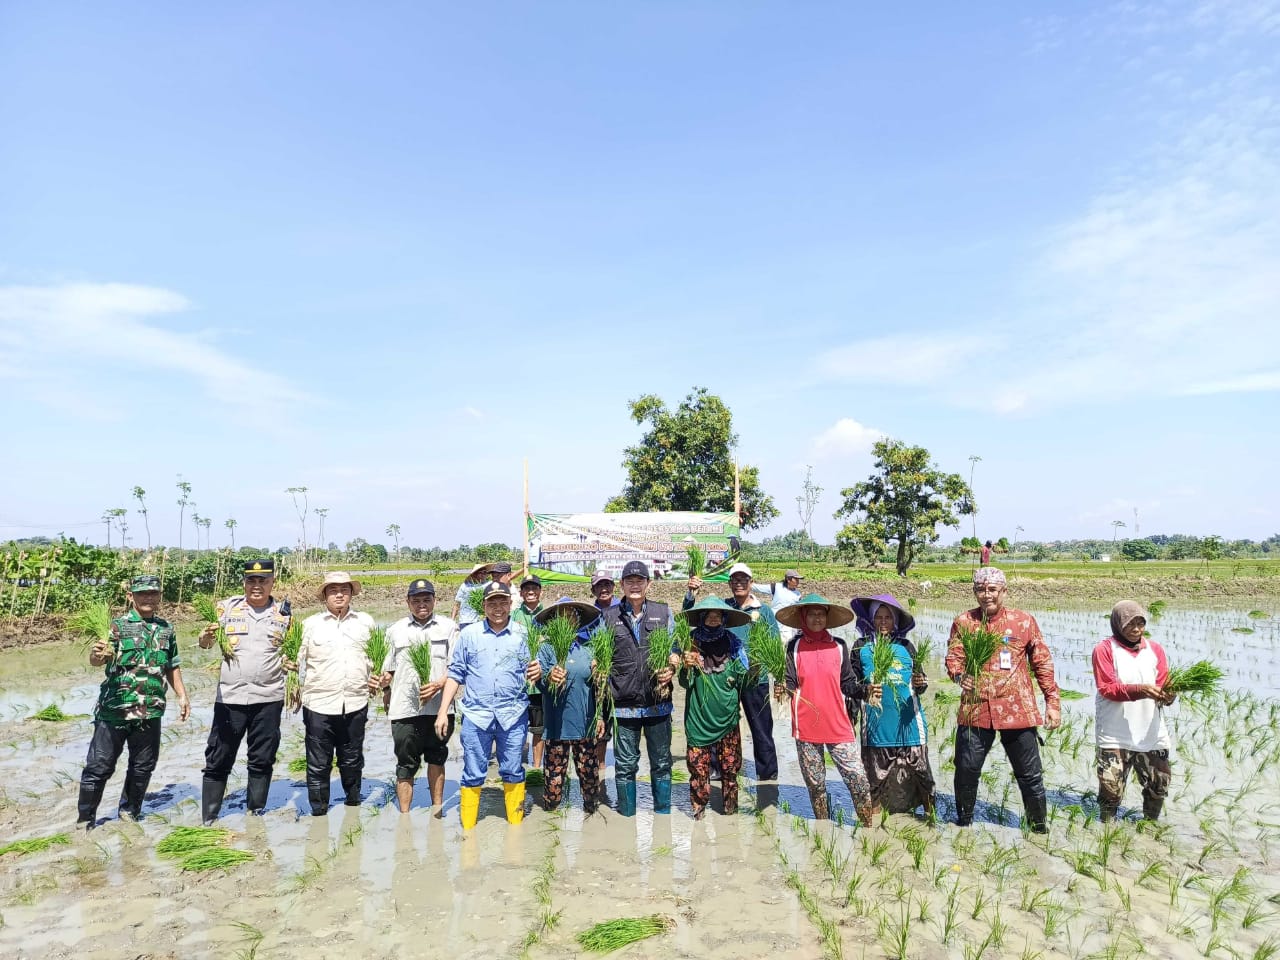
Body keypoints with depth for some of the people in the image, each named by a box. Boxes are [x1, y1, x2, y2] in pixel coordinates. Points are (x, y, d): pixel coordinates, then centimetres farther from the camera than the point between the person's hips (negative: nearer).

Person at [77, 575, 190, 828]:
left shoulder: (166, 630, 9)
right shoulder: (118, 626, -4)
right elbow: (98, 659, -18)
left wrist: (182, 695, 10)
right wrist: (96, 654, -40)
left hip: (150, 712, 4)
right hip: (114, 709, -4)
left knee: (143, 767, 12)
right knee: (99, 766, 3)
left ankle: (130, 812, 30)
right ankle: (85, 819, 18)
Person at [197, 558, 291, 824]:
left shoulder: (284, 613, 6)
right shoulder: (228, 607, 1)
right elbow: (205, 642, -6)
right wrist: (206, 637, -30)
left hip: (268, 698, 1)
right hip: (229, 697, -1)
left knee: (261, 761, 9)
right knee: (218, 761, 6)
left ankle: (255, 814, 22)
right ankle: (208, 818, 18)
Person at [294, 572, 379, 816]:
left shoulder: (366, 622, 8)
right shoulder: (311, 624, 4)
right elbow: (299, 660, 5)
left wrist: (377, 678, 3)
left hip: (355, 704, 1)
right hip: (319, 704, -1)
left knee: (352, 761, 14)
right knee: (318, 764, 5)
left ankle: (353, 802, 31)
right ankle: (319, 812, 19)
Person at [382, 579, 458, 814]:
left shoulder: (448, 627, 3)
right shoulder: (396, 630, 9)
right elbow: (388, 669, 14)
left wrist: (439, 684, -16)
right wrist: (386, 692, 10)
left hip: (438, 706, 0)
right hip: (405, 707, 0)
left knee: (436, 758, 15)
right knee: (406, 764, 5)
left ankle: (437, 808, 29)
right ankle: (404, 816, 14)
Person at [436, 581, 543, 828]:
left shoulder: (523, 634, 4)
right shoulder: (469, 634, 4)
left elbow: (531, 674, 7)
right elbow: (456, 674, 6)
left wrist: (537, 672, -17)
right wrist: (442, 712, 2)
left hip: (513, 715, 0)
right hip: (476, 714, 0)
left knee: (513, 772, 8)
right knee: (473, 775, 6)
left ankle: (515, 826, 21)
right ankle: (468, 829, 19)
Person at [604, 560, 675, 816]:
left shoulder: (663, 612, 5)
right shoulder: (609, 617, 5)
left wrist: (671, 669, -9)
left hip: (658, 702, 0)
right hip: (624, 703, 0)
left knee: (661, 763, 11)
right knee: (625, 765, 9)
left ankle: (663, 812, 26)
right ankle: (627, 815, 23)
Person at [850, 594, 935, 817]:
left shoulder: (906, 646, 7)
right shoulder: (861, 647, 3)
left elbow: (921, 684, 9)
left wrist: (920, 684, -13)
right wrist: (865, 690, -16)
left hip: (908, 721, 1)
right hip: (877, 724, -1)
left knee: (920, 772, 3)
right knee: (877, 774, 7)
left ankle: (930, 815, 18)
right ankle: (874, 821, 20)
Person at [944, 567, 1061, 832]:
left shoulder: (1024, 621, 2)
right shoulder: (964, 622, 4)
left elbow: (1042, 663, 7)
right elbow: (953, 656, 3)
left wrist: (1053, 701, 4)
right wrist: (959, 675, -19)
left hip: (1018, 710, 0)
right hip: (974, 708, 1)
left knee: (1030, 773, 7)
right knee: (966, 769, 4)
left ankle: (1038, 827, 26)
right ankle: (963, 820, 24)